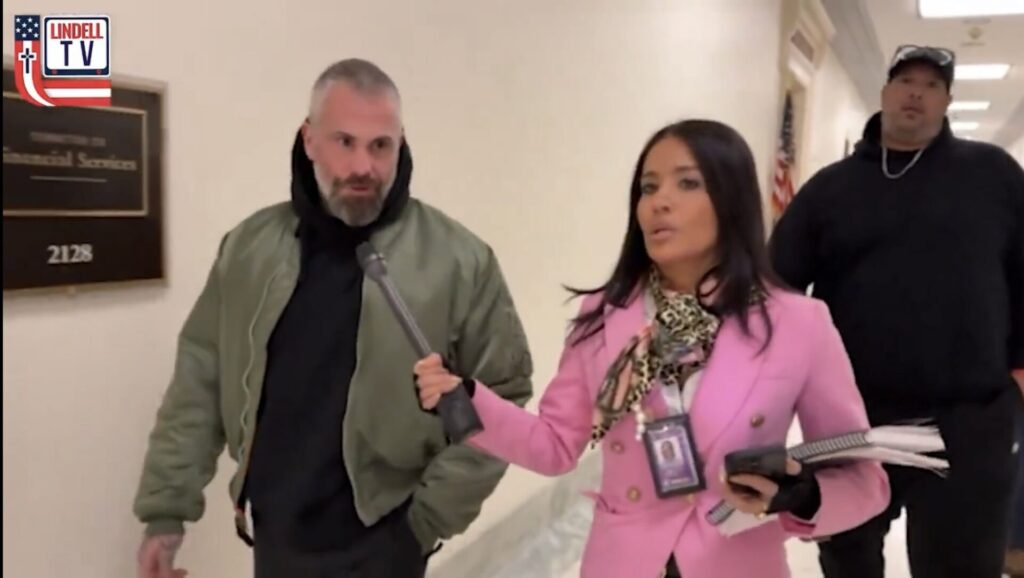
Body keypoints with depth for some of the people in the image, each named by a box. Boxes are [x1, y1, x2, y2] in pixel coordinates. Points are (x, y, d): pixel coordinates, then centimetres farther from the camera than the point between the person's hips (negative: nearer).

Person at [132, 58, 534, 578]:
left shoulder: (458, 260, -13)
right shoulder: (250, 247, -1)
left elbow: (502, 395, -9)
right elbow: (200, 382, 3)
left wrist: (433, 514, -11)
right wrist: (167, 508, 2)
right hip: (273, 535, 4)